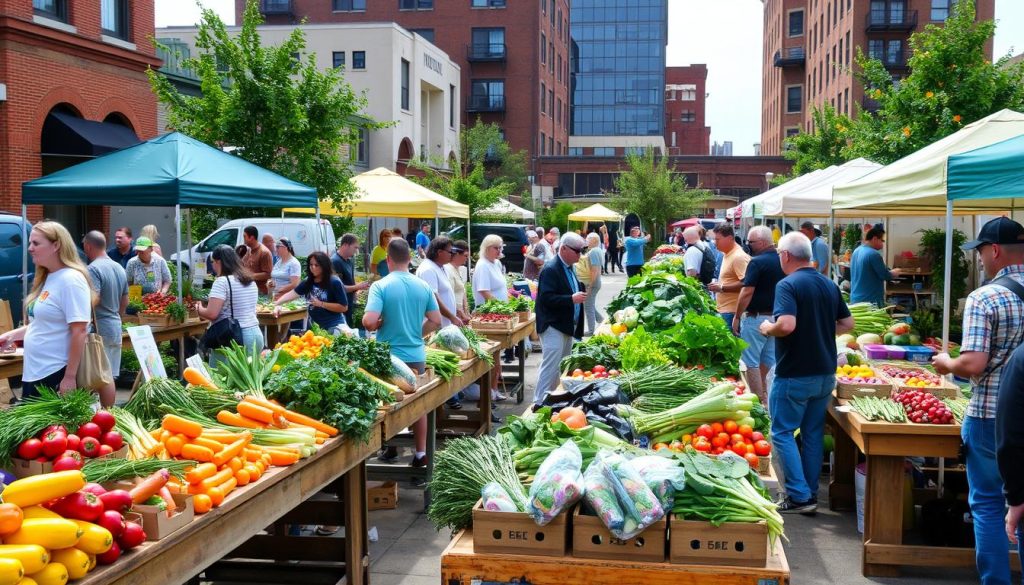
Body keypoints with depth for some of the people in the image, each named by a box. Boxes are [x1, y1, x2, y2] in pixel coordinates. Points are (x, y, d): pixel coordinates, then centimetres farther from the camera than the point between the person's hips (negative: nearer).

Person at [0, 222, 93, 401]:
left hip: (55, 375, -9)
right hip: (32, 373, 9)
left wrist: (70, 378, -22)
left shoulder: (71, 279, -16)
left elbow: (79, 331, -20)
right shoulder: (45, 279, 11)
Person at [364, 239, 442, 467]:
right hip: (416, 356, 3)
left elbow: (369, 321, -22)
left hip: (389, 357, -3)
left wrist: (377, 325, 0)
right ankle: (421, 453, 15)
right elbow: (435, 320, 3)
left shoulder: (380, 286, -14)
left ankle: (390, 450, 27)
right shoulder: (423, 286, -1)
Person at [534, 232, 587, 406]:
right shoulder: (550, 269, -16)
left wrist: (581, 292, 7)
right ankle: (540, 403, -9)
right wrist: (572, 299, -28)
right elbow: (546, 298, -24)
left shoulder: (570, 268, 14)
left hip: (568, 326, 10)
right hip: (554, 326, -10)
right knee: (551, 364, -12)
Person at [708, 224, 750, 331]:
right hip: (724, 309, 10)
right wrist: (717, 284, 13)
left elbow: (744, 283, -22)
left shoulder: (739, 257, -15)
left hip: (732, 311, -10)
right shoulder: (727, 254, 16)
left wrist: (721, 288, -18)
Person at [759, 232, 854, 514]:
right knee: (813, 434, 15)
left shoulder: (788, 285, -16)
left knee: (783, 432, 3)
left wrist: (767, 329, -9)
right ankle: (811, 494, 20)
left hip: (794, 375, -7)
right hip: (825, 374, 7)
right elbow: (847, 324, 13)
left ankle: (799, 496, -1)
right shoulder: (830, 285, 8)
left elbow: (786, 325, -29)